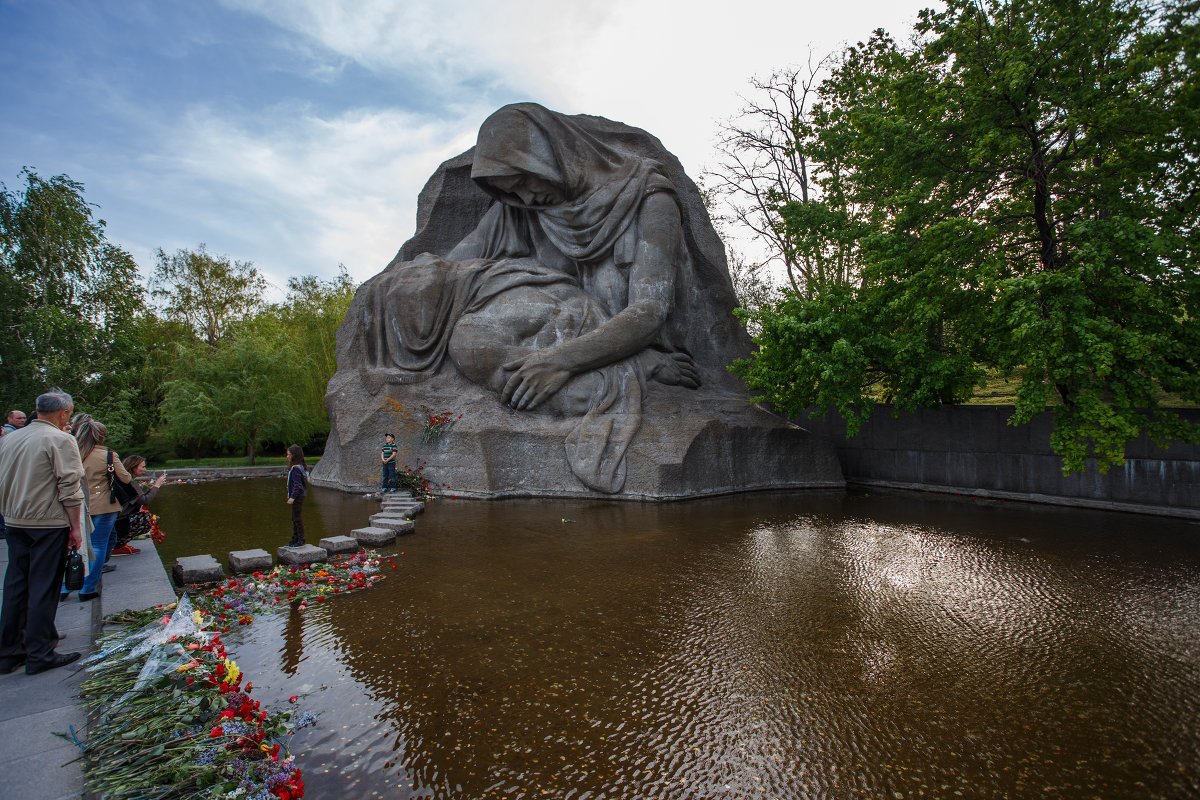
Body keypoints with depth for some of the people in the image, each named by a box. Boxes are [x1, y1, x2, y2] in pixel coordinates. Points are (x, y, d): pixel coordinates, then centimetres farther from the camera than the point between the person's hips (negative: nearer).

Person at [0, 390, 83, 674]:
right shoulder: (61, 440, -13)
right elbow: (70, 488, -16)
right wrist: (75, 526, -9)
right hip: (49, 524, -7)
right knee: (43, 589, 0)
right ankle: (40, 655, 7)